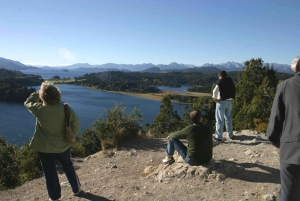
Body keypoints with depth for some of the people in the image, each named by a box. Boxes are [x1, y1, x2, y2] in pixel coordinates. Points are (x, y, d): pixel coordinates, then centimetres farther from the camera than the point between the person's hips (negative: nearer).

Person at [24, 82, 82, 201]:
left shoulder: (39, 109, -20)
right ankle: (76, 189, 37)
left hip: (44, 147, -1)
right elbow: (76, 126, -13)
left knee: (50, 172, 15)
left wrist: (37, 93, 5)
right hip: (63, 145, 2)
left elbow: (27, 103, 3)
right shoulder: (66, 109, -19)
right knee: (68, 167, 23)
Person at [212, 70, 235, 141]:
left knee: (220, 120, 0)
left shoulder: (220, 82, -11)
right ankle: (230, 135, 25)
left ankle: (219, 136, 3)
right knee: (228, 118, 17)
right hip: (229, 102, 6)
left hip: (221, 102, -6)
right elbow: (234, 91, 11)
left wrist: (215, 98, -7)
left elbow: (215, 91, -22)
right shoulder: (231, 82, 7)